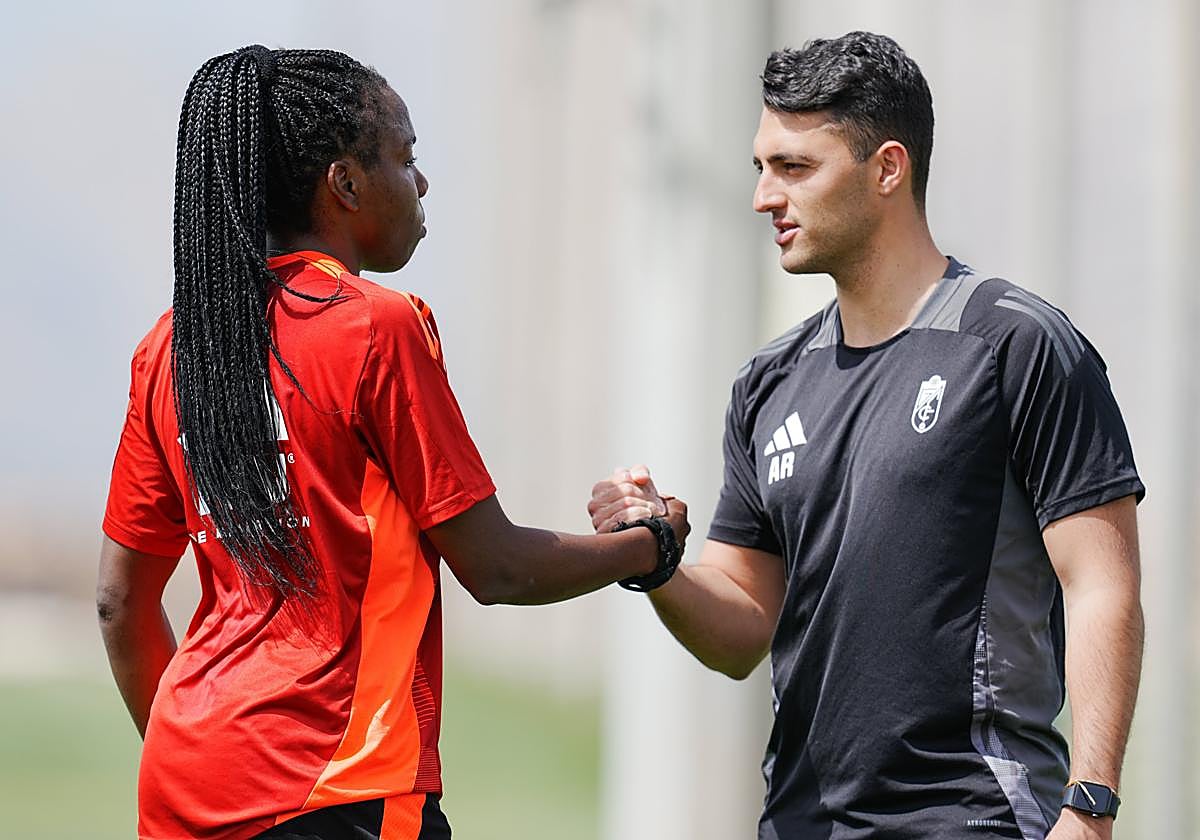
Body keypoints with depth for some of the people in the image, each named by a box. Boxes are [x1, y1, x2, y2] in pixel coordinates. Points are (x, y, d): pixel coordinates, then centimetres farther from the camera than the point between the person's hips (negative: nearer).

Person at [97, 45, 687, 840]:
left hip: (182, 775, 7)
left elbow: (122, 602, 15)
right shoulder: (379, 326, -9)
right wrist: (649, 546, 10)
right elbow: (494, 567, -6)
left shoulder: (171, 346, 10)